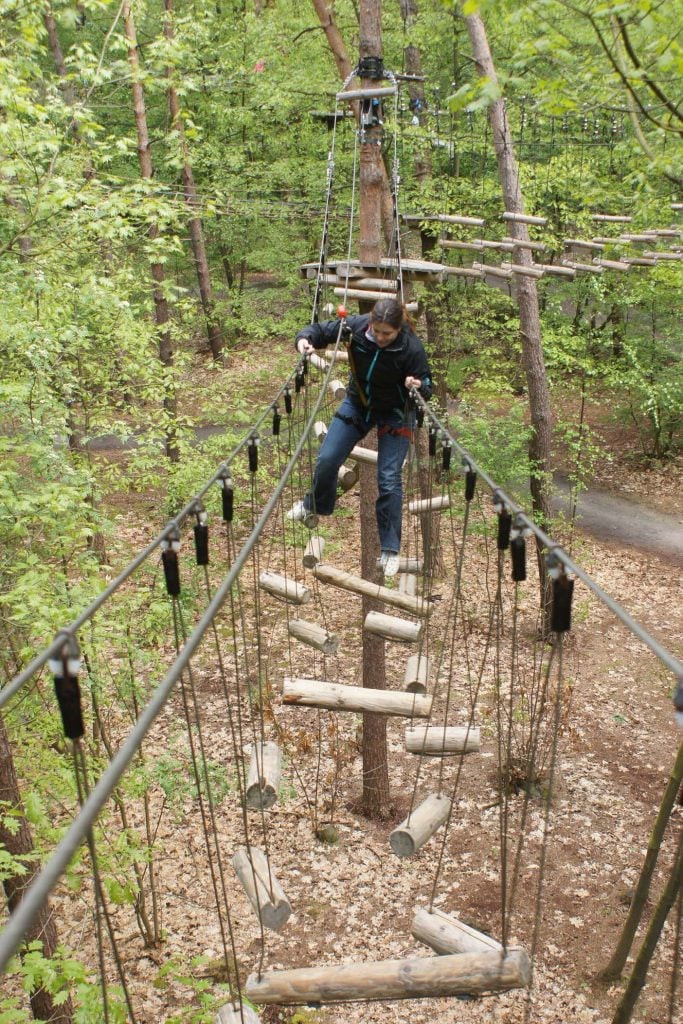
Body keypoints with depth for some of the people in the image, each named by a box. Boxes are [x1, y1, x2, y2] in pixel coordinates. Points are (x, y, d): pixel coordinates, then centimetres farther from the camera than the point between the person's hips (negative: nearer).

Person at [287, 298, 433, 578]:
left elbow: (426, 388, -18)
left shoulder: (412, 348, -29)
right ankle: (314, 505, 36)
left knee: (389, 478, -9)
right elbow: (321, 330, -7)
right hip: (357, 403, 4)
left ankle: (390, 549, 3)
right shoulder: (356, 326, -23)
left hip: (394, 413, -3)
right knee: (327, 459, 3)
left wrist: (418, 387, -41)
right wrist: (305, 339, -28)